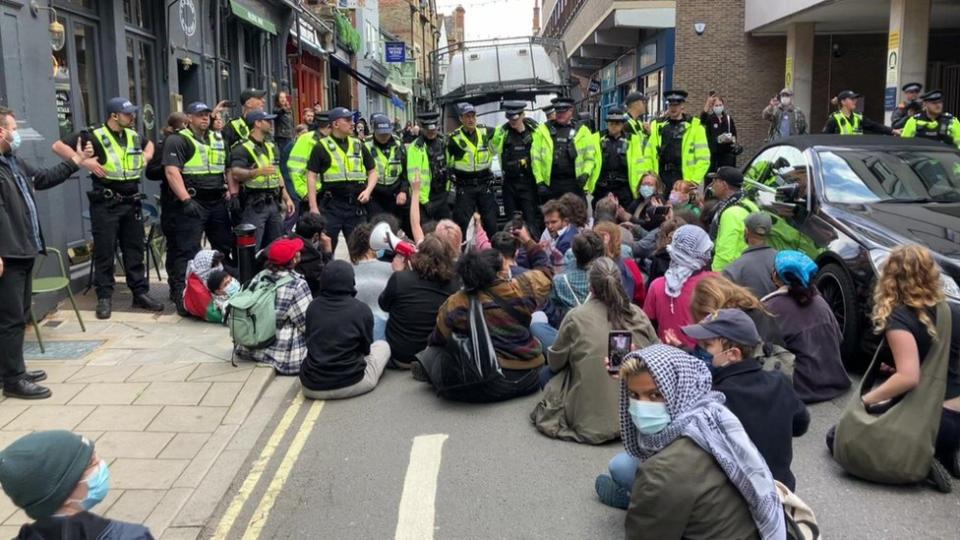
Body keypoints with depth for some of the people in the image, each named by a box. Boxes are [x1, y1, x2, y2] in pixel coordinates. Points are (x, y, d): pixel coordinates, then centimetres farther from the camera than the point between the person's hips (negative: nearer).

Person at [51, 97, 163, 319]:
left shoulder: (133, 136, 10)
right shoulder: (94, 136, -8)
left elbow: (149, 143, 34)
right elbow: (58, 146, -10)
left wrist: (146, 156, 13)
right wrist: (84, 161, -21)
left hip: (132, 202, 6)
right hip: (105, 204, -6)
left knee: (135, 250, 11)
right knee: (105, 252, 0)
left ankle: (140, 293, 19)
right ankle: (104, 298, 8)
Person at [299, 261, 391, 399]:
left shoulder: (313, 307, -2)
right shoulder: (361, 309, -11)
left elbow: (310, 343, 12)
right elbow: (366, 348, 2)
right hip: (351, 385, -2)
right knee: (383, 345, 21)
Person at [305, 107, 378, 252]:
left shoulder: (359, 145, 12)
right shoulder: (322, 147, 0)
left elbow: (372, 171, 18)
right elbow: (311, 176, -2)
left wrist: (368, 190, -2)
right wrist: (313, 207, -8)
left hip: (357, 204, 4)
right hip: (331, 205, -4)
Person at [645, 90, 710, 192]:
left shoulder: (695, 126, 2)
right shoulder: (657, 126, 11)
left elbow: (703, 159, -2)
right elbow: (648, 155, 10)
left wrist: (694, 181, -11)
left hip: (685, 181, -3)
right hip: (661, 181, 3)